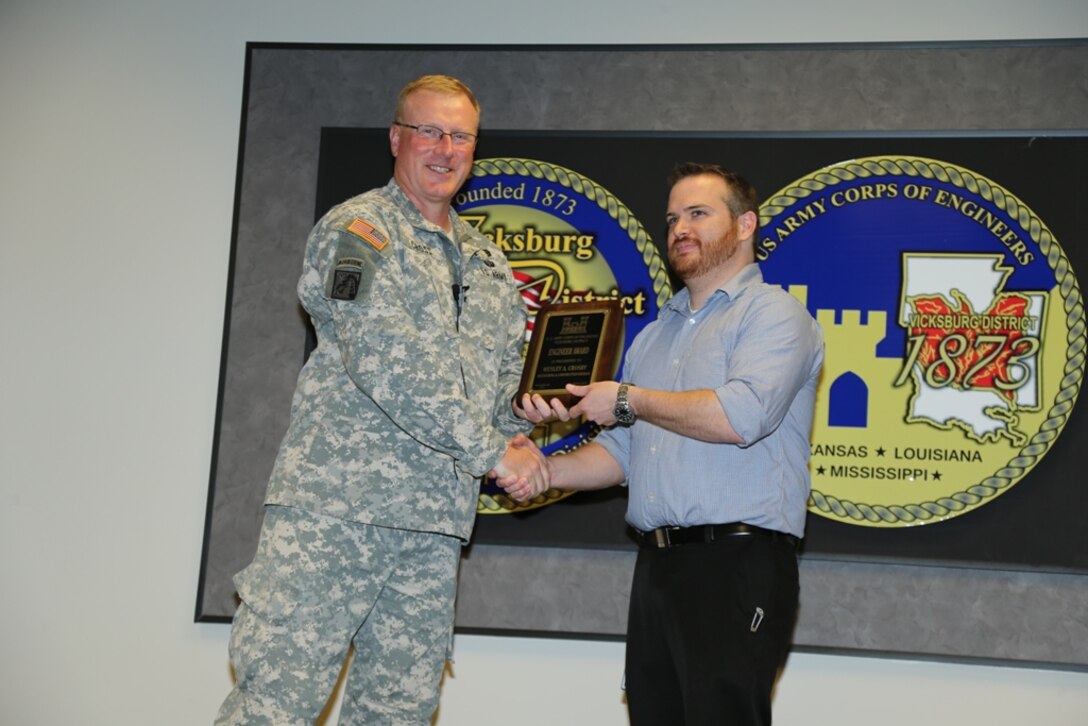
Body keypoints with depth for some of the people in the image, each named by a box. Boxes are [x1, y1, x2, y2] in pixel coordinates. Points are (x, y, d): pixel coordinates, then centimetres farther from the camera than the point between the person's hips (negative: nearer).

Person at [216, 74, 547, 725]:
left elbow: (511, 368, 27)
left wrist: (516, 427, 4)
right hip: (335, 506, -7)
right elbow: (385, 362, -14)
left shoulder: (487, 261, 20)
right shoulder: (359, 229, -2)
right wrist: (489, 451, -11)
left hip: (434, 524, 7)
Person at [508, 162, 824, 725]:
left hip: (736, 567, -7)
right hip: (656, 566, 7)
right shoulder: (654, 335, 23)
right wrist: (546, 472, 5)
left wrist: (628, 400, -7)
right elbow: (621, 452, 24)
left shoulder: (774, 313, -2)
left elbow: (741, 415, -20)